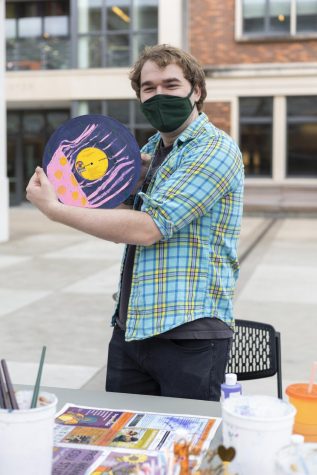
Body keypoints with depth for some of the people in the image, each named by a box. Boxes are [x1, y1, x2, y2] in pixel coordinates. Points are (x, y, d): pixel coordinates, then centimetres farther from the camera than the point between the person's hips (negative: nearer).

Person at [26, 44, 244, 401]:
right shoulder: (151, 149, 14)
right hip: (128, 329, 8)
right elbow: (122, 225, 16)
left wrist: (53, 208, -14)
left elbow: (145, 228, -21)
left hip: (188, 333, -7)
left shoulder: (215, 149, -12)